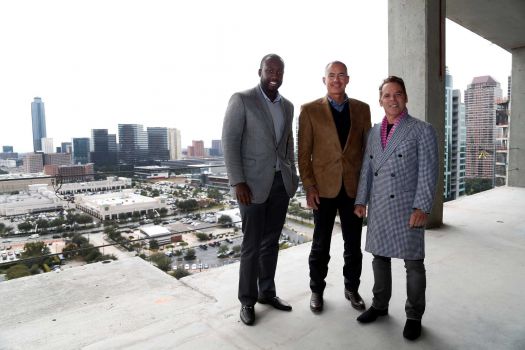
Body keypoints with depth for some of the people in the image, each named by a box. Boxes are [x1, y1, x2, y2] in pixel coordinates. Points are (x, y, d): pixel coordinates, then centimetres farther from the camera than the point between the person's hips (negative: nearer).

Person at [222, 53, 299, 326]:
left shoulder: (287, 106, 13)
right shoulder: (242, 99, -5)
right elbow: (229, 141, -10)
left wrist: (292, 176, 12)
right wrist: (237, 182, -15)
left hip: (280, 181, 5)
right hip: (253, 182, -5)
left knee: (271, 241, 13)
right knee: (252, 244, 2)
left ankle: (267, 292, 28)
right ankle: (247, 300, 19)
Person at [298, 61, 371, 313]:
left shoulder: (362, 109, 7)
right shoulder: (310, 110, -1)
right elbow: (304, 153, -3)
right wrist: (309, 187, -8)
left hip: (354, 187, 3)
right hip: (324, 188, -2)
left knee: (353, 244, 13)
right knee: (321, 244, 10)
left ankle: (352, 288, 33)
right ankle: (317, 290, 28)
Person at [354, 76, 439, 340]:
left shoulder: (422, 130, -4)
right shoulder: (374, 132, 11)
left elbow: (428, 173, -9)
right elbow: (366, 170, 11)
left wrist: (422, 208, -15)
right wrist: (361, 201, 5)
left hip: (408, 208, -4)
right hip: (378, 208, 5)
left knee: (413, 262, 6)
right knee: (379, 256, 14)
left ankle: (414, 316, 24)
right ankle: (380, 305, 32)